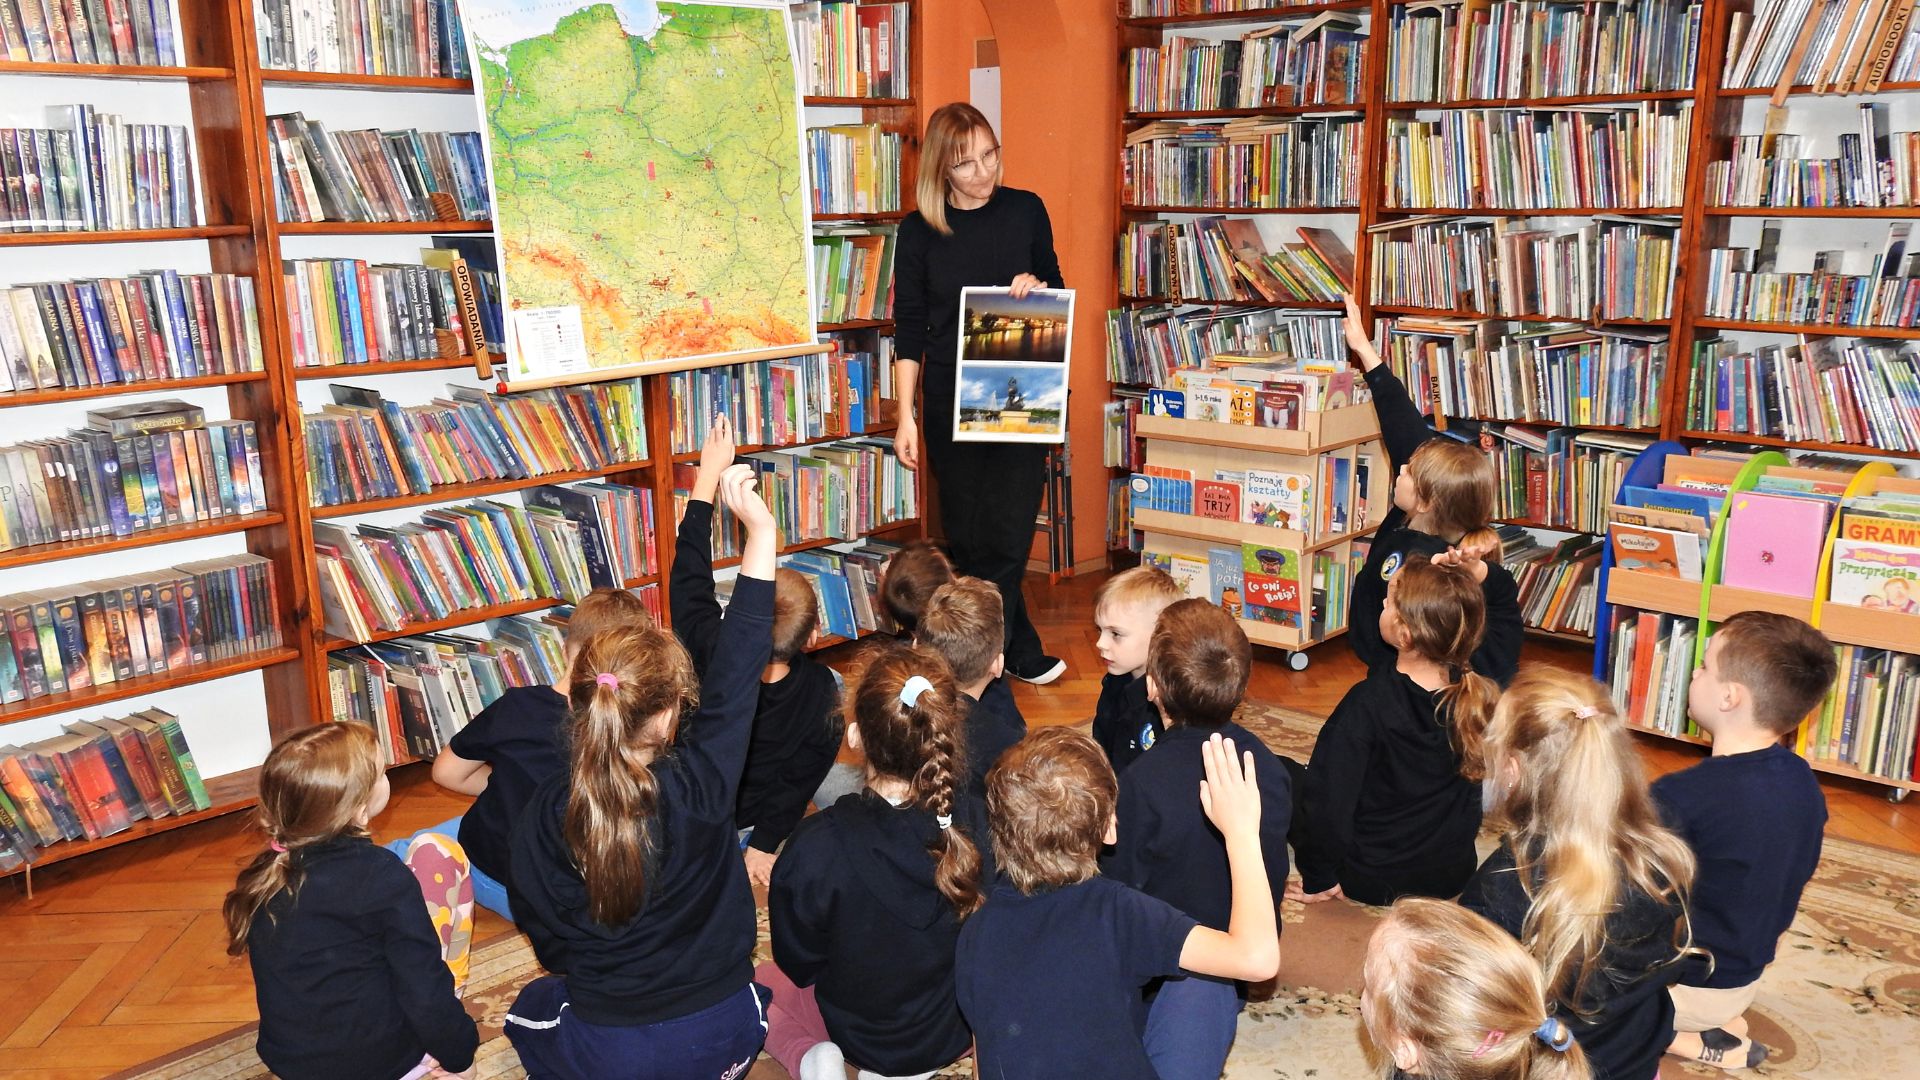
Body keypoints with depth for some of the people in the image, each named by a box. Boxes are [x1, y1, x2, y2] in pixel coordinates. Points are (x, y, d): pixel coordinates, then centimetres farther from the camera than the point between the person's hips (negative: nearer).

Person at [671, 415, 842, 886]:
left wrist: (709, 472, -14)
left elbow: (689, 574, -22)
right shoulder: (820, 689, -33)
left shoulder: (713, 656, -35)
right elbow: (805, 773, -21)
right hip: (746, 828, -1)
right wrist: (764, 844, -6)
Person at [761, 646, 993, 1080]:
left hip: (862, 1039, -2)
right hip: (962, 1029, 2)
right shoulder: (980, 819, -26)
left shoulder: (816, 848, -33)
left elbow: (798, 964, -14)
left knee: (762, 980, 26)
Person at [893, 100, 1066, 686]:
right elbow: (909, 330, 0)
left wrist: (1037, 287, -9)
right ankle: (1019, 653, 21)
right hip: (951, 400, 0)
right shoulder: (920, 231, -1)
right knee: (969, 537, 5)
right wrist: (906, 415, -5)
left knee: (1008, 536, -5)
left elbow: (1057, 288, 15)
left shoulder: (1025, 210, 2)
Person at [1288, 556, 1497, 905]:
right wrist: (1481, 573, -7)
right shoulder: (1475, 691, -17)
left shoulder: (1369, 702, -32)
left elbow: (1327, 798, -29)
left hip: (1374, 881, -6)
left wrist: (1318, 880, -15)